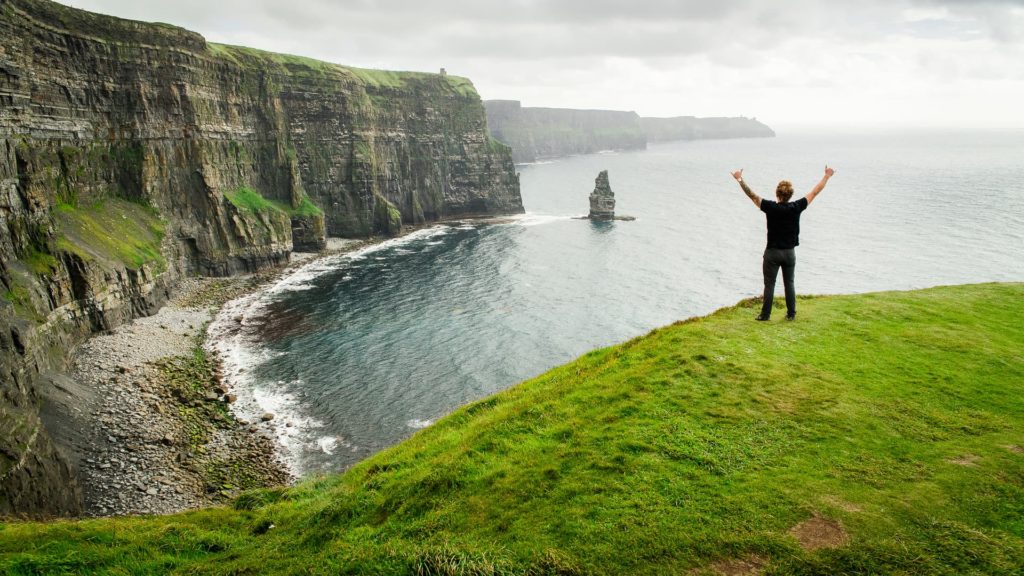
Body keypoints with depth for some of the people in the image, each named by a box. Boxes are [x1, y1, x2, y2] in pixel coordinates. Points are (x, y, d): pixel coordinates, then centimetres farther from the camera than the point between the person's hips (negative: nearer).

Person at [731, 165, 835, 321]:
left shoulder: (771, 207, -14)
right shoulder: (796, 208, -7)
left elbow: (752, 195, -9)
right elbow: (815, 192, 4)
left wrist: (740, 179, 0)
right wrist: (827, 176, 16)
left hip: (772, 252, -3)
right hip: (790, 252, 3)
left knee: (769, 284, 2)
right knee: (789, 283, 12)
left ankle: (765, 314, 6)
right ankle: (791, 314, 17)